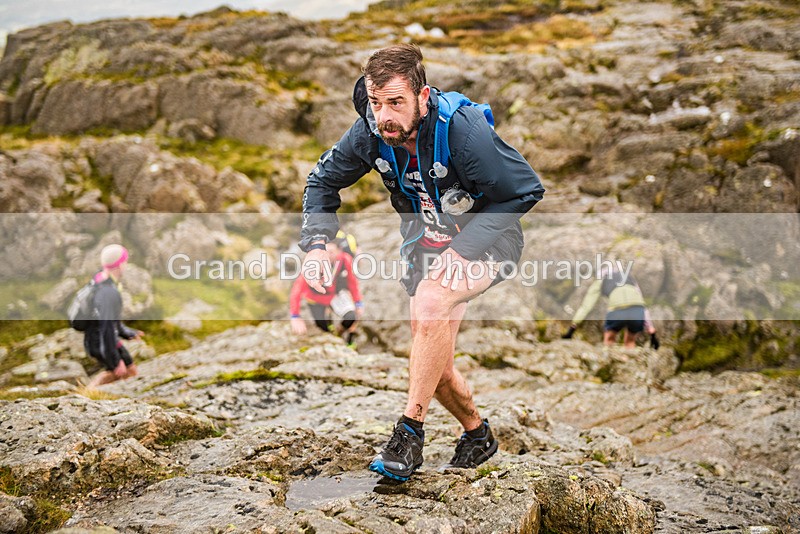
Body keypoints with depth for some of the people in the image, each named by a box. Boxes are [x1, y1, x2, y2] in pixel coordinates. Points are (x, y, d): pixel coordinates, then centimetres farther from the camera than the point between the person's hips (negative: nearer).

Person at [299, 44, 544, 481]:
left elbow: (525, 192, -22)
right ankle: (477, 435, 33)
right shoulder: (370, 132, -16)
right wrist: (316, 244, -14)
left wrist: (464, 250, -29)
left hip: (486, 234, -6)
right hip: (425, 240, 6)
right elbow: (323, 181, 2)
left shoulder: (463, 130, -30)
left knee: (431, 301, -35)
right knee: (431, 358, 5)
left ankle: (410, 433, -23)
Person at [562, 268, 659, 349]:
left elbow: (585, 306, 25)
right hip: (638, 309, 3)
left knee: (609, 339, 27)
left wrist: (572, 329, 27)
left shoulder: (600, 280, 30)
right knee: (630, 342, 29)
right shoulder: (630, 278, 38)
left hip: (618, 311, -2)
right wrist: (652, 333, 33)